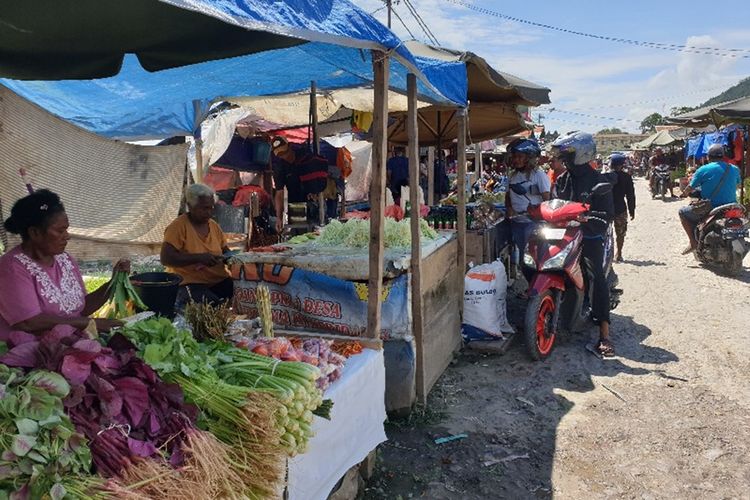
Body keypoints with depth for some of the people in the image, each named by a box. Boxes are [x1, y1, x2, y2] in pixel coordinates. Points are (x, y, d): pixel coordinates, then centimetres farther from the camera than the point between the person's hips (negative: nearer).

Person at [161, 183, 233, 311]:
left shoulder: (213, 225, 12)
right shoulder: (178, 226, -8)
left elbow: (225, 250, 22)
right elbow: (166, 258, -16)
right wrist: (199, 258, -23)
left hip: (219, 281, 6)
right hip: (190, 284, -6)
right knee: (214, 306, -33)